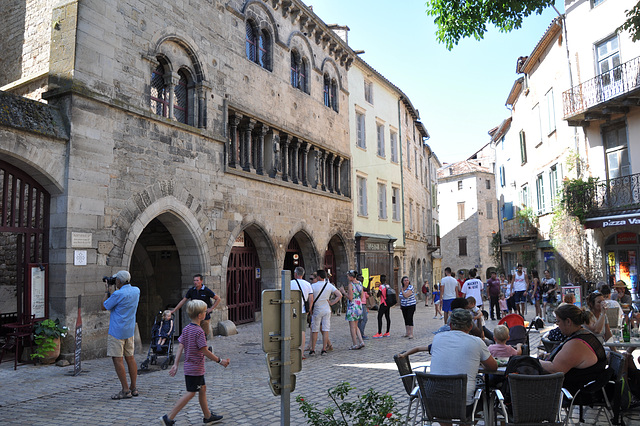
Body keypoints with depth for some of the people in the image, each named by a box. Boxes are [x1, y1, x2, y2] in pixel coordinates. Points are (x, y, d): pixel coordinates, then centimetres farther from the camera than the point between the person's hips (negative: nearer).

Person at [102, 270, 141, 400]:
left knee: (117, 359, -3)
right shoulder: (136, 291, 5)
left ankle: (126, 390, -2)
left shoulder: (118, 294, -18)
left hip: (117, 330, -8)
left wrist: (106, 291, 4)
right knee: (130, 357, 13)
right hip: (130, 330, 8)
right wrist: (115, 290, 20)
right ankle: (134, 388, 18)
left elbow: (104, 307, -5)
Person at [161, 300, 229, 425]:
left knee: (202, 388, 17)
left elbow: (180, 347, 4)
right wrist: (220, 361, -12)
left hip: (189, 366, 9)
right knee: (190, 393, 0)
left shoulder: (186, 329, 4)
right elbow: (205, 351, -20)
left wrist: (176, 365, 5)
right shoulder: (199, 331, -21)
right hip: (195, 368, -9)